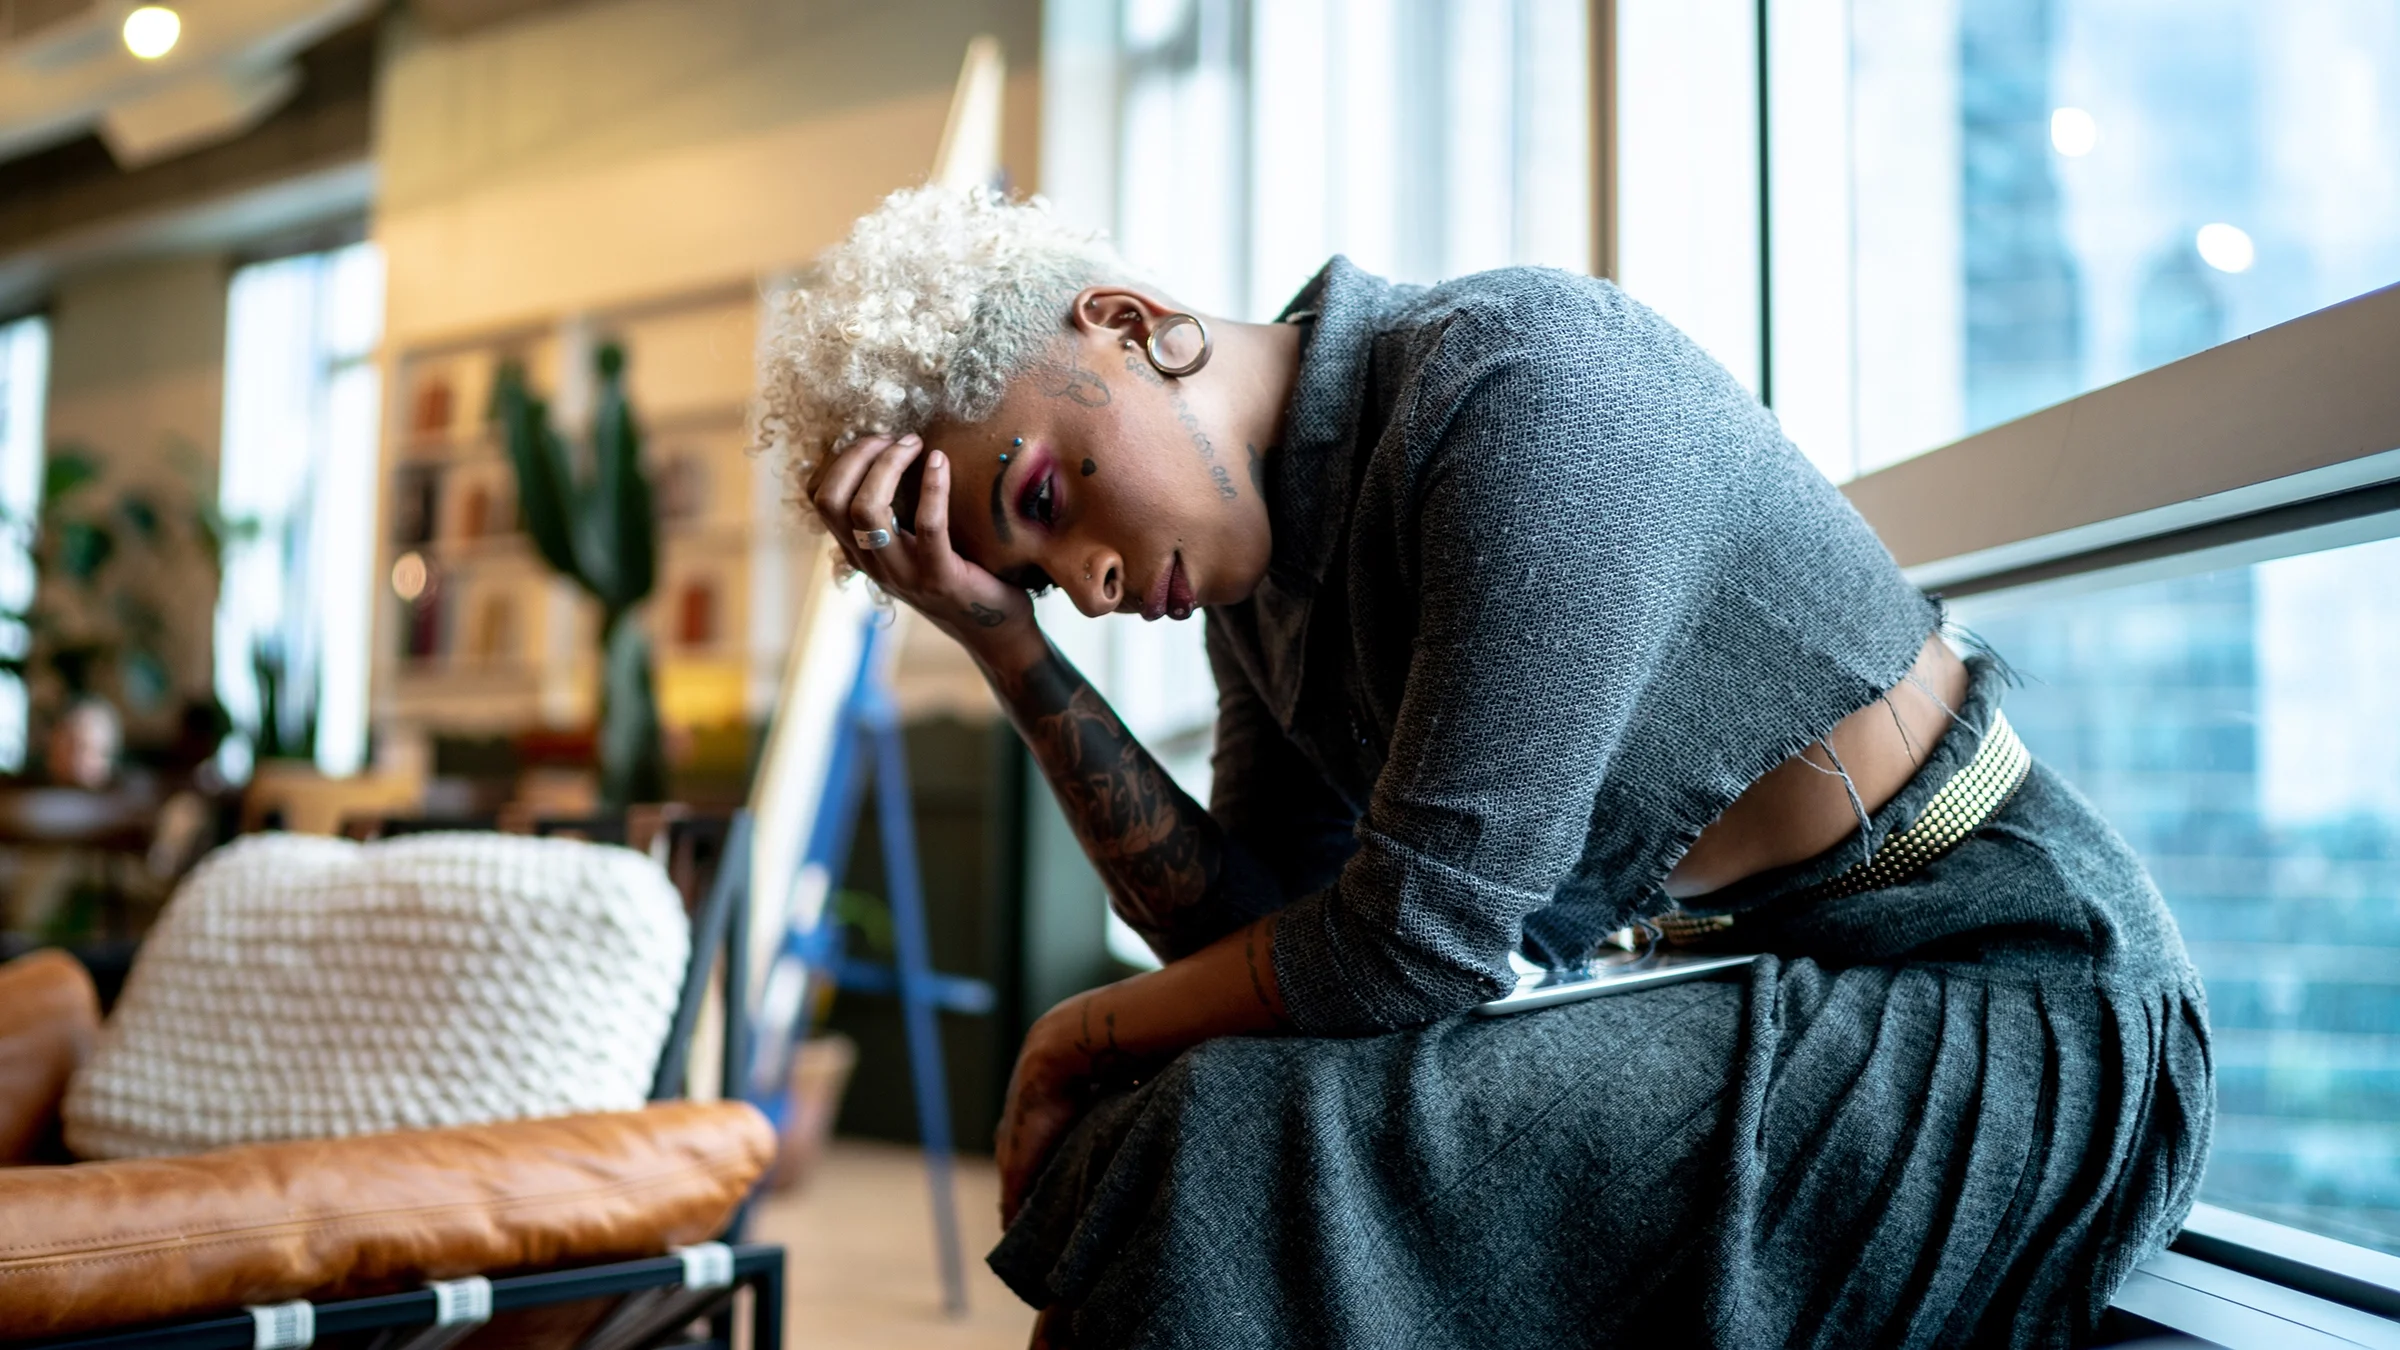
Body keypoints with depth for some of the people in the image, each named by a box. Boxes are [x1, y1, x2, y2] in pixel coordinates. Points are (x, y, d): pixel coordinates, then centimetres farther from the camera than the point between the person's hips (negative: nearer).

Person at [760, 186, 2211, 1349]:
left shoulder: (1525, 383, -21)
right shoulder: (1258, 559, 5)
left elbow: (1416, 935, -22)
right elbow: (1246, 929, 1)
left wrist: (1084, 1037, -6)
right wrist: (1004, 637, -5)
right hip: (1778, 1007, 8)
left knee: (1244, 1155, -21)